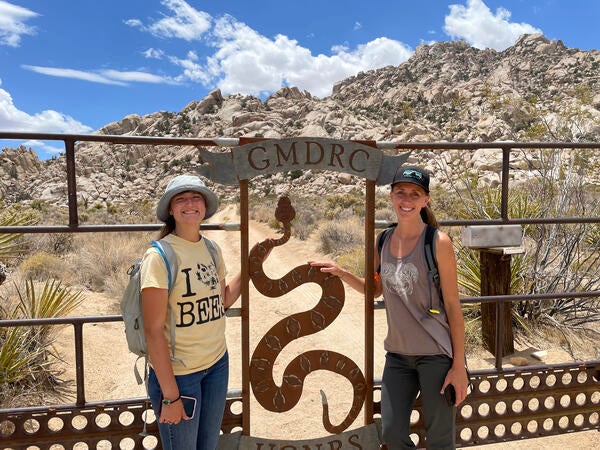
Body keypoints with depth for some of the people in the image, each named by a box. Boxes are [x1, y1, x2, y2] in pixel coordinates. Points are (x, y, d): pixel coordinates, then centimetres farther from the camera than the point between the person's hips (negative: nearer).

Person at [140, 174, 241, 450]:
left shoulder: (212, 249, 2)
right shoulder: (159, 256, -18)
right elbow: (153, 331, -18)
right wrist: (170, 395, -17)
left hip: (218, 364, 6)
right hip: (177, 372, -6)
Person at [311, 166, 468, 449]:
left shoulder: (438, 242, -12)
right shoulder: (383, 242, 2)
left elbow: (453, 306, -9)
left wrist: (459, 365, -9)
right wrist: (340, 273, -1)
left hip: (436, 354, -4)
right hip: (397, 353, 5)